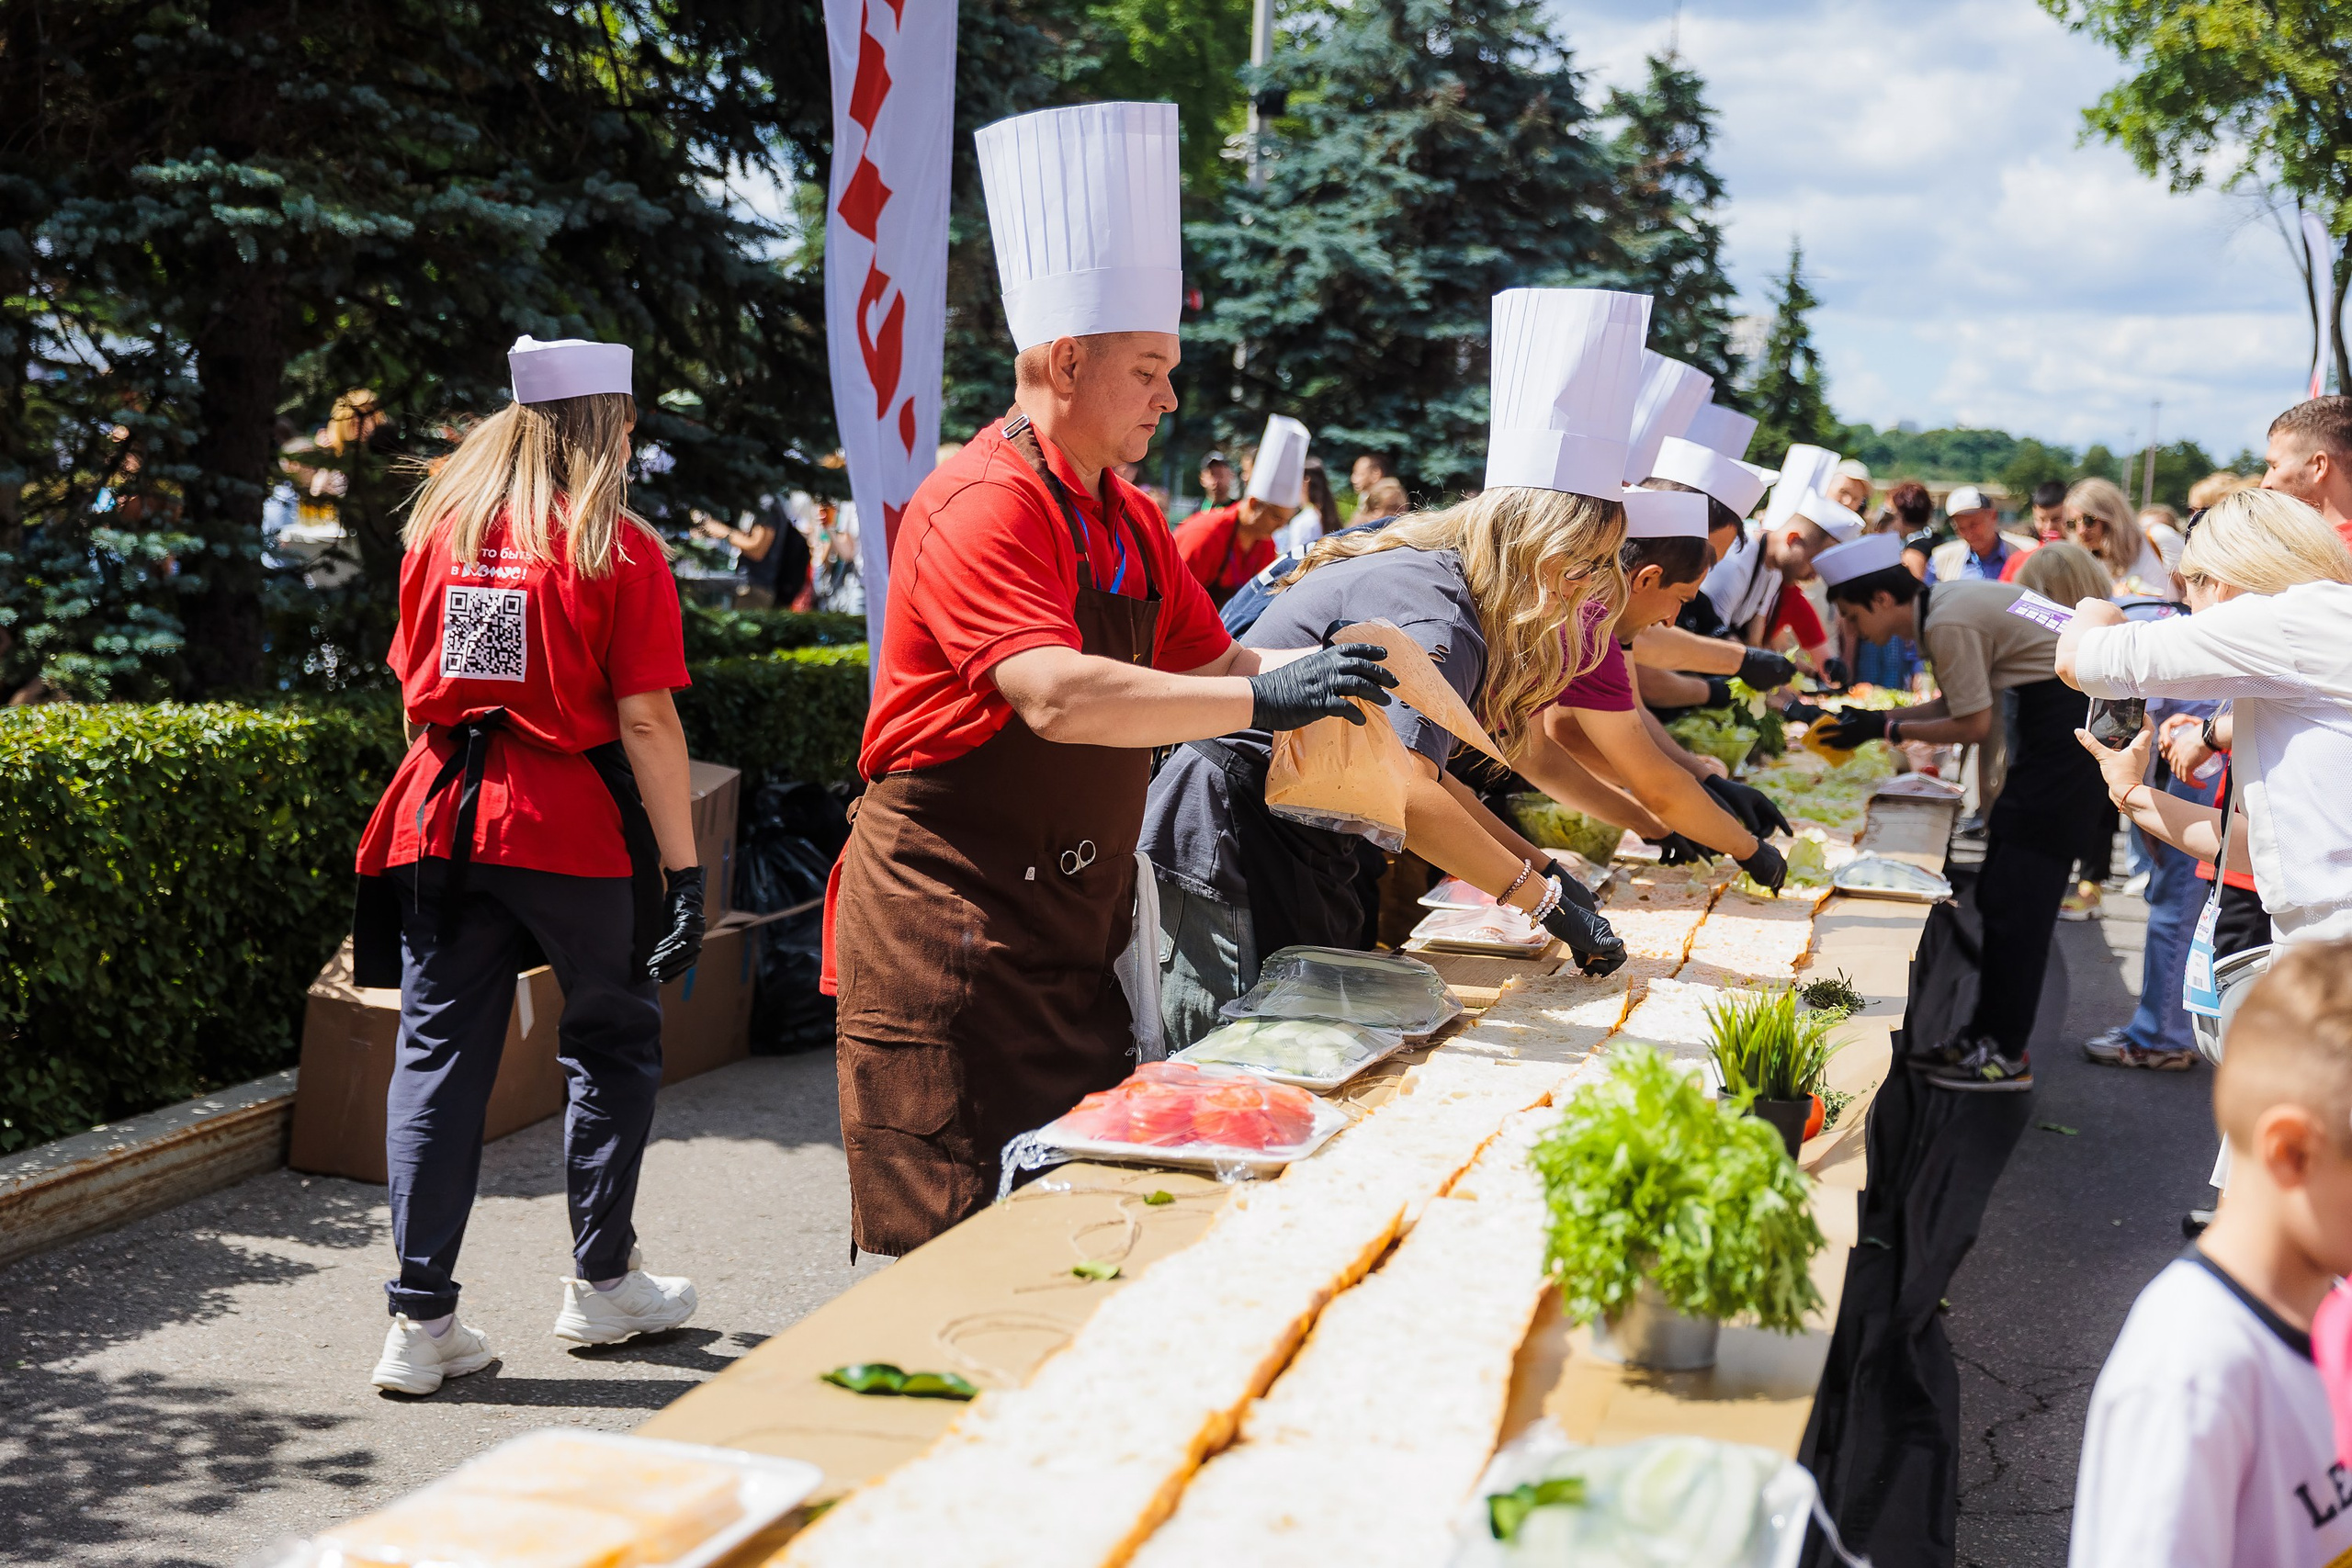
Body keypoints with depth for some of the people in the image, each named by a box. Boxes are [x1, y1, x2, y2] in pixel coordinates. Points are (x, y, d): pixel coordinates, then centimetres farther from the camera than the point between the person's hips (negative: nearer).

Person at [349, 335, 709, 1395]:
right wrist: (684, 867, -9)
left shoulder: (440, 530, 9)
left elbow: (414, 691, 15)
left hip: (444, 819, 4)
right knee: (613, 1042, 15)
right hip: (571, 828, -4)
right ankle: (601, 1283, 25)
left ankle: (420, 1322, 4)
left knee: (438, 1053, 6)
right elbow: (645, 722, -11)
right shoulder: (619, 549, -7)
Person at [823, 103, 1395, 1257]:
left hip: (1073, 925, 9)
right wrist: (1264, 702, -31)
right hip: (950, 933, -9)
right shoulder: (983, 506, -18)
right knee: (958, 1245, -4)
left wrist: (1322, 662, 1)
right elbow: (1060, 698, -30)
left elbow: (1204, 660, 20)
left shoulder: (1130, 523, 13)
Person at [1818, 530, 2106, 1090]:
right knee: (2002, 888, 11)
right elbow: (1965, 704, 13)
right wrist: (1875, 717, 9)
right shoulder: (1946, 602, 10)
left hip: (2072, 721, -10)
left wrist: (1885, 729, -8)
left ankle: (2006, 1054, -3)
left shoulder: (1948, 623, -19)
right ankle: (1989, 1032, 17)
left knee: (2016, 891, -7)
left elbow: (1974, 724, -15)